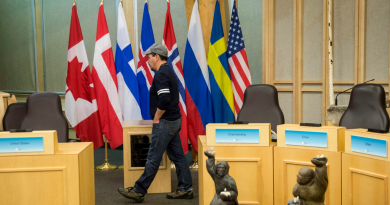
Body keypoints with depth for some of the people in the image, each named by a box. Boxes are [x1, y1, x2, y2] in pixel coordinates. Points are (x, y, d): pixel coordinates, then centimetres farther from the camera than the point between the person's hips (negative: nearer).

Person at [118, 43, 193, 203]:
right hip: (174, 121, 10)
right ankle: (185, 189, 16)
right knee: (178, 156, 11)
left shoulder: (161, 74, -15)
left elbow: (164, 99, -27)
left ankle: (139, 191, 3)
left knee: (153, 158, -4)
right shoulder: (169, 72, 16)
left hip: (165, 123, -10)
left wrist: (156, 118, -15)